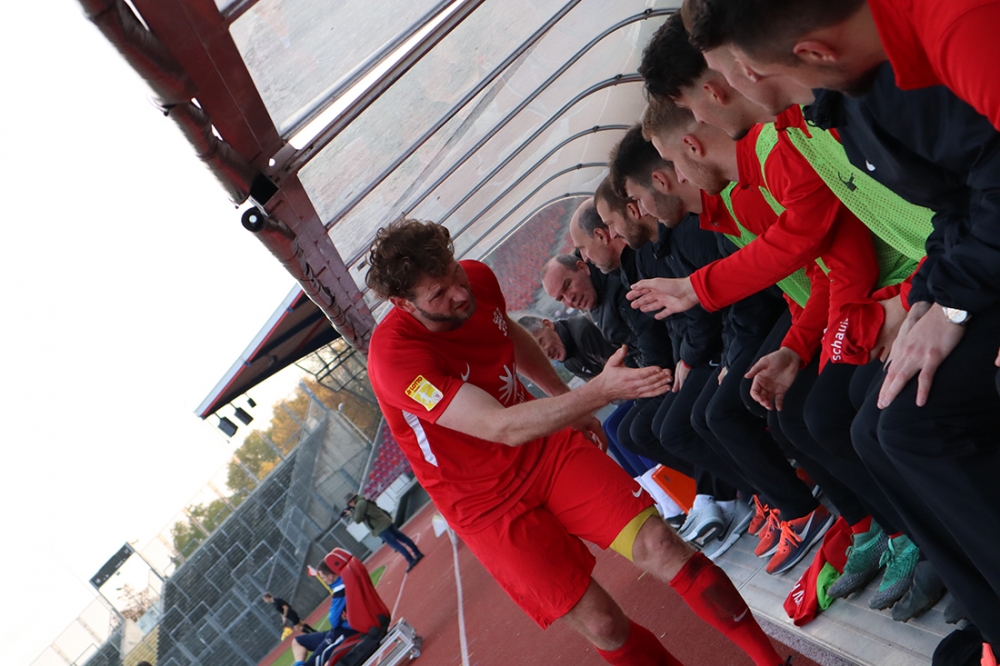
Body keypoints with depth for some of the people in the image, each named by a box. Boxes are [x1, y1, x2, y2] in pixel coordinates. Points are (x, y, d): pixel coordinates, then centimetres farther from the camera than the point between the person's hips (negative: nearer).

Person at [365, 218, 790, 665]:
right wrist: (599, 392, -44)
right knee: (603, 626, -7)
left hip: (548, 446, 5)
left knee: (658, 544, -11)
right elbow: (501, 428, -34)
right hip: (488, 503, -4)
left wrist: (568, 401, 25)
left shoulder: (475, 277, -7)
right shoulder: (395, 356, -28)